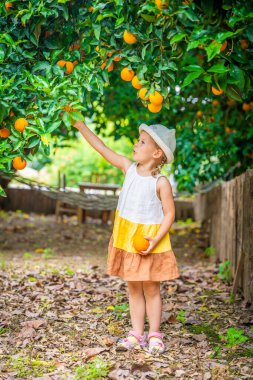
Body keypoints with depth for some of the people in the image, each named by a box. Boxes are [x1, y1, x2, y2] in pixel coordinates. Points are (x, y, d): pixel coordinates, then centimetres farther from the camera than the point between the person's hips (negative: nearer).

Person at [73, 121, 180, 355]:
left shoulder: (161, 182, -15)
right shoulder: (129, 168, 0)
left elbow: (170, 213, -13)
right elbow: (102, 148, 1)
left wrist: (156, 240, -23)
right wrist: (80, 126, -2)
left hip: (149, 243, -5)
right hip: (127, 241, 5)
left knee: (151, 290, 7)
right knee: (134, 289, 12)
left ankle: (154, 335, 18)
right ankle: (137, 334, 22)